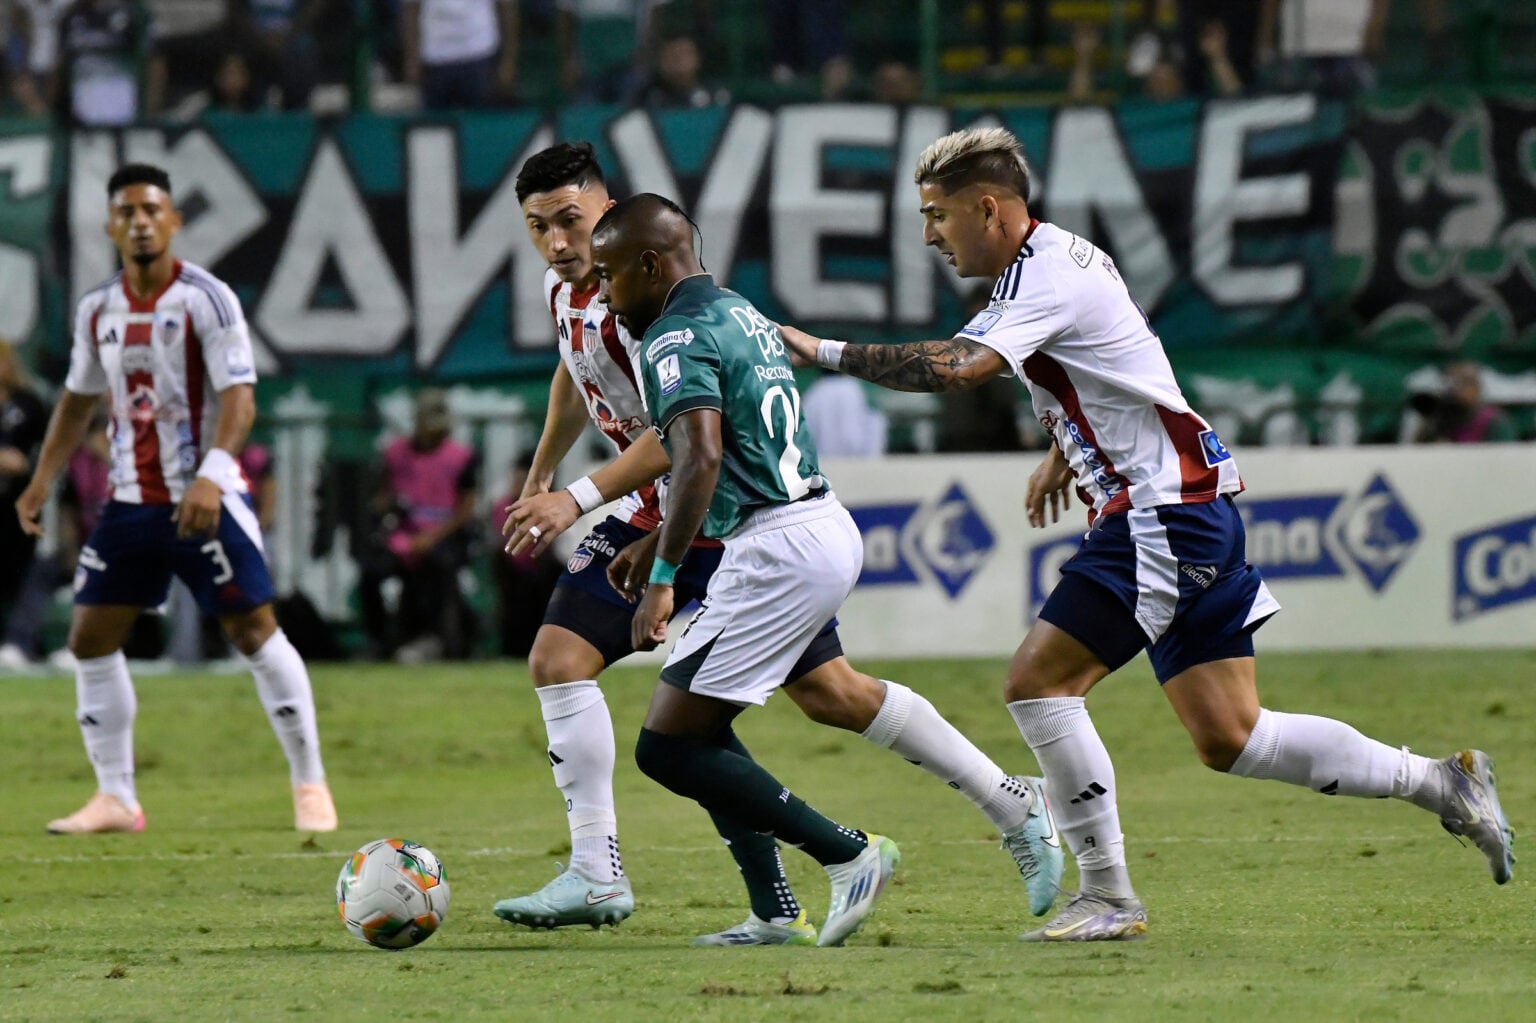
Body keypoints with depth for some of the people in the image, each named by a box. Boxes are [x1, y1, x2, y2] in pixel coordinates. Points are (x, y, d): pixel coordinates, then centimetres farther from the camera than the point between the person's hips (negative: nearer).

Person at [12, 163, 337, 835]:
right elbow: (78, 400, 21)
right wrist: (42, 479, 13)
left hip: (204, 501, -6)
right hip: (130, 500, 6)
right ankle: (115, 799, 9)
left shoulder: (206, 299, -10)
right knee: (90, 639, 1)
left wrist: (211, 477, -31)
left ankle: (309, 785, 5)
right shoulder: (97, 311, 7)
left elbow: (240, 396, -18)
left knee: (255, 633, -6)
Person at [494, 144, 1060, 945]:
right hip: (655, 513, 8)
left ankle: (1017, 809, 8)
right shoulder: (564, 286, 3)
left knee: (832, 694, -5)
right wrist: (538, 477, 31)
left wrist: (577, 500, -38)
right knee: (557, 658, -6)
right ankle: (596, 877, -6)